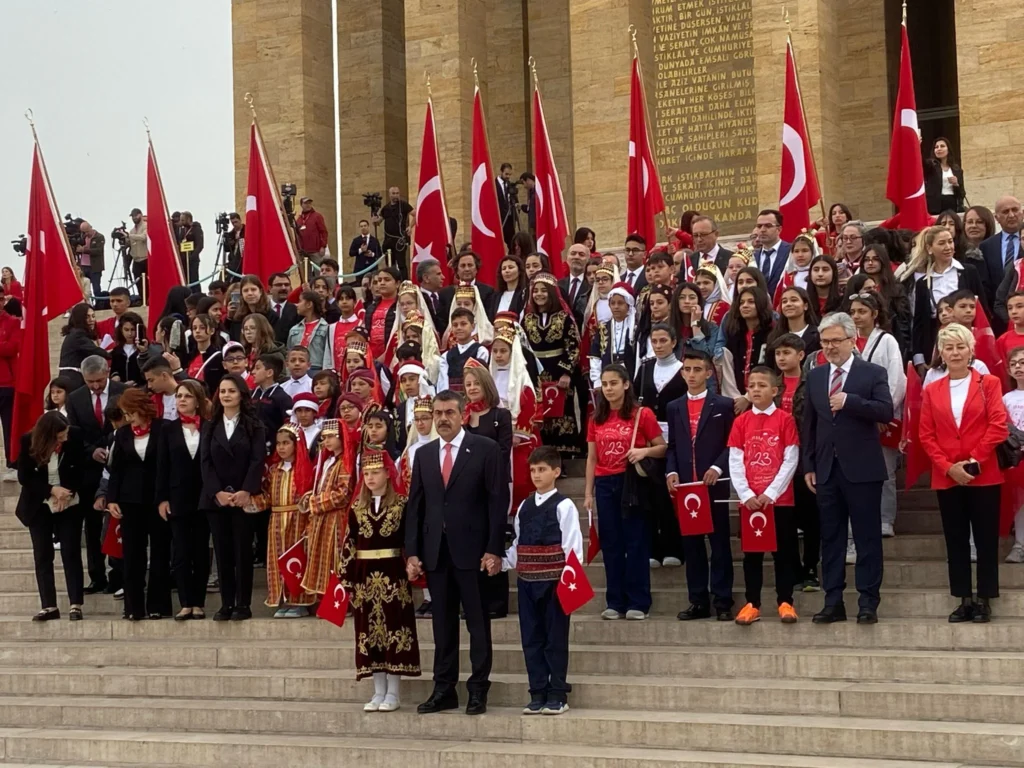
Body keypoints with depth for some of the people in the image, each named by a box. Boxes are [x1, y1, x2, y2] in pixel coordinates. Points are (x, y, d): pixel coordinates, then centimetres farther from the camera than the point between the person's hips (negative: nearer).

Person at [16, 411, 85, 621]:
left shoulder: (73, 441, -14)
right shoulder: (28, 442, -13)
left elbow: (80, 471, -3)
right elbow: (24, 476, -10)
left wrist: (68, 493, -17)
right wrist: (52, 490, -21)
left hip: (69, 505, -1)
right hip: (39, 506, 1)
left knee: (71, 553, -5)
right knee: (42, 556, 1)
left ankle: (76, 605, -3)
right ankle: (49, 607, 5)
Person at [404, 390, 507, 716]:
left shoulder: (485, 449, -1)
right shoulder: (424, 454, 12)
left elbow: (498, 499, -5)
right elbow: (415, 505, 11)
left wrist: (494, 549, -11)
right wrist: (412, 552, 3)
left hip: (472, 549, -4)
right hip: (435, 551, 4)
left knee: (478, 622, 1)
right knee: (443, 623, 8)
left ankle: (478, 689, 7)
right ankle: (443, 689, 13)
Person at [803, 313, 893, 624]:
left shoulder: (873, 373, -1)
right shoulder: (815, 376, 12)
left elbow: (887, 412, -14)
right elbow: (809, 423, 12)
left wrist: (849, 401, -21)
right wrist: (809, 465, 7)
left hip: (861, 469, -4)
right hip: (826, 468, 4)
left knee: (867, 537, 0)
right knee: (830, 537, 7)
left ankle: (868, 602, 5)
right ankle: (833, 601, 12)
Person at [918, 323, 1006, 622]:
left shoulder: (989, 384, 1)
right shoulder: (931, 391, 8)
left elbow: (999, 426, -7)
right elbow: (925, 435, 3)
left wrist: (974, 461, -14)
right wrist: (947, 467, -10)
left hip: (983, 475, -3)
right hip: (946, 478, 3)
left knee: (986, 539, 2)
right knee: (955, 541, 6)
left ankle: (984, 600, 9)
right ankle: (965, 600, 13)